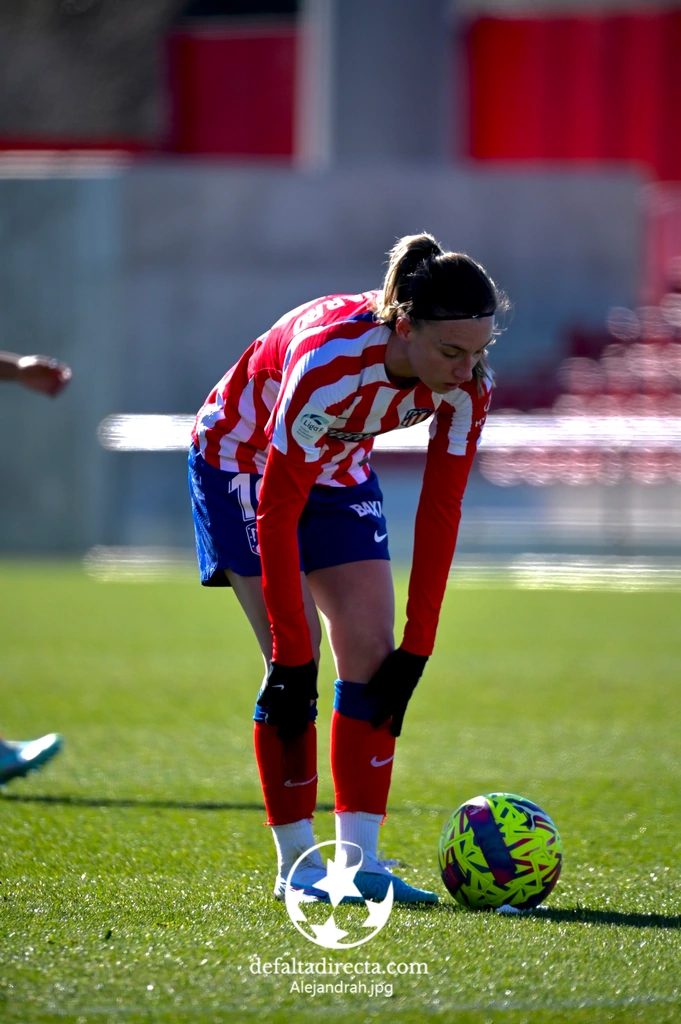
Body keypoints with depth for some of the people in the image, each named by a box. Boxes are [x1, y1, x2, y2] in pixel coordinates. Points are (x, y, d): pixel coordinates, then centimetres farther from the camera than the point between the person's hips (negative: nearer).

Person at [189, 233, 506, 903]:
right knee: (294, 659, -13)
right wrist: (292, 656, -31)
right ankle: (296, 864, -5)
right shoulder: (331, 363, -40)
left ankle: (358, 857, -4)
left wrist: (418, 647, -16)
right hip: (243, 461, -5)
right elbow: (277, 513, -34)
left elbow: (440, 513, -14)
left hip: (339, 469, 5)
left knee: (374, 653, -6)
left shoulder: (465, 383, -23)